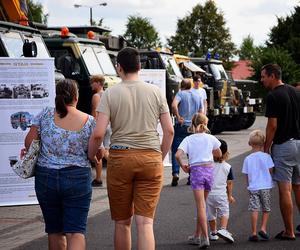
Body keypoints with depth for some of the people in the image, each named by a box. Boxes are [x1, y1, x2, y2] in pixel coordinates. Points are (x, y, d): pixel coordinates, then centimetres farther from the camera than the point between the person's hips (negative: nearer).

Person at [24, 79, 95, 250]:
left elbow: (29, 142, 1)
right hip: (78, 178, -1)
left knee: (55, 230, 13)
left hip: (45, 177, 1)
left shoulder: (46, 114, -3)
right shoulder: (89, 121, -3)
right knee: (76, 231, -2)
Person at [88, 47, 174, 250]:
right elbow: (169, 131, 4)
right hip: (151, 158, 1)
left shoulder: (110, 93, -2)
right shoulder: (155, 92, 4)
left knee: (122, 222, 13)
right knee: (145, 222, -1)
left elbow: (98, 134, -9)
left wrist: (90, 157, 7)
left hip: (120, 157, -1)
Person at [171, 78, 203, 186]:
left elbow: (174, 105, -23)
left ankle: (175, 172, -18)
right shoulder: (198, 96, 11)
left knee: (176, 150, -1)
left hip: (181, 126, -4)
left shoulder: (180, 94, -4)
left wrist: (178, 117, -15)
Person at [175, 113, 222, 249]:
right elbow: (219, 154, 17)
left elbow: (178, 155, -15)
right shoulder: (210, 138, 4)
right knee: (202, 203, 15)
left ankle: (205, 238, -15)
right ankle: (197, 236, 24)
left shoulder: (188, 139, -2)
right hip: (209, 170, 3)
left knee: (200, 205, -6)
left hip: (196, 171, -3)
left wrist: (183, 166, 2)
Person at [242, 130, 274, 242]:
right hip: (266, 187, -1)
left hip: (253, 187, 1)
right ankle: (263, 228, 5)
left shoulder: (247, 159, 0)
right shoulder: (266, 156, -6)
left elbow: (247, 175, 5)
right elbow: (271, 171, -3)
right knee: (266, 209, 14)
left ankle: (254, 233, -2)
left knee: (254, 209, 0)